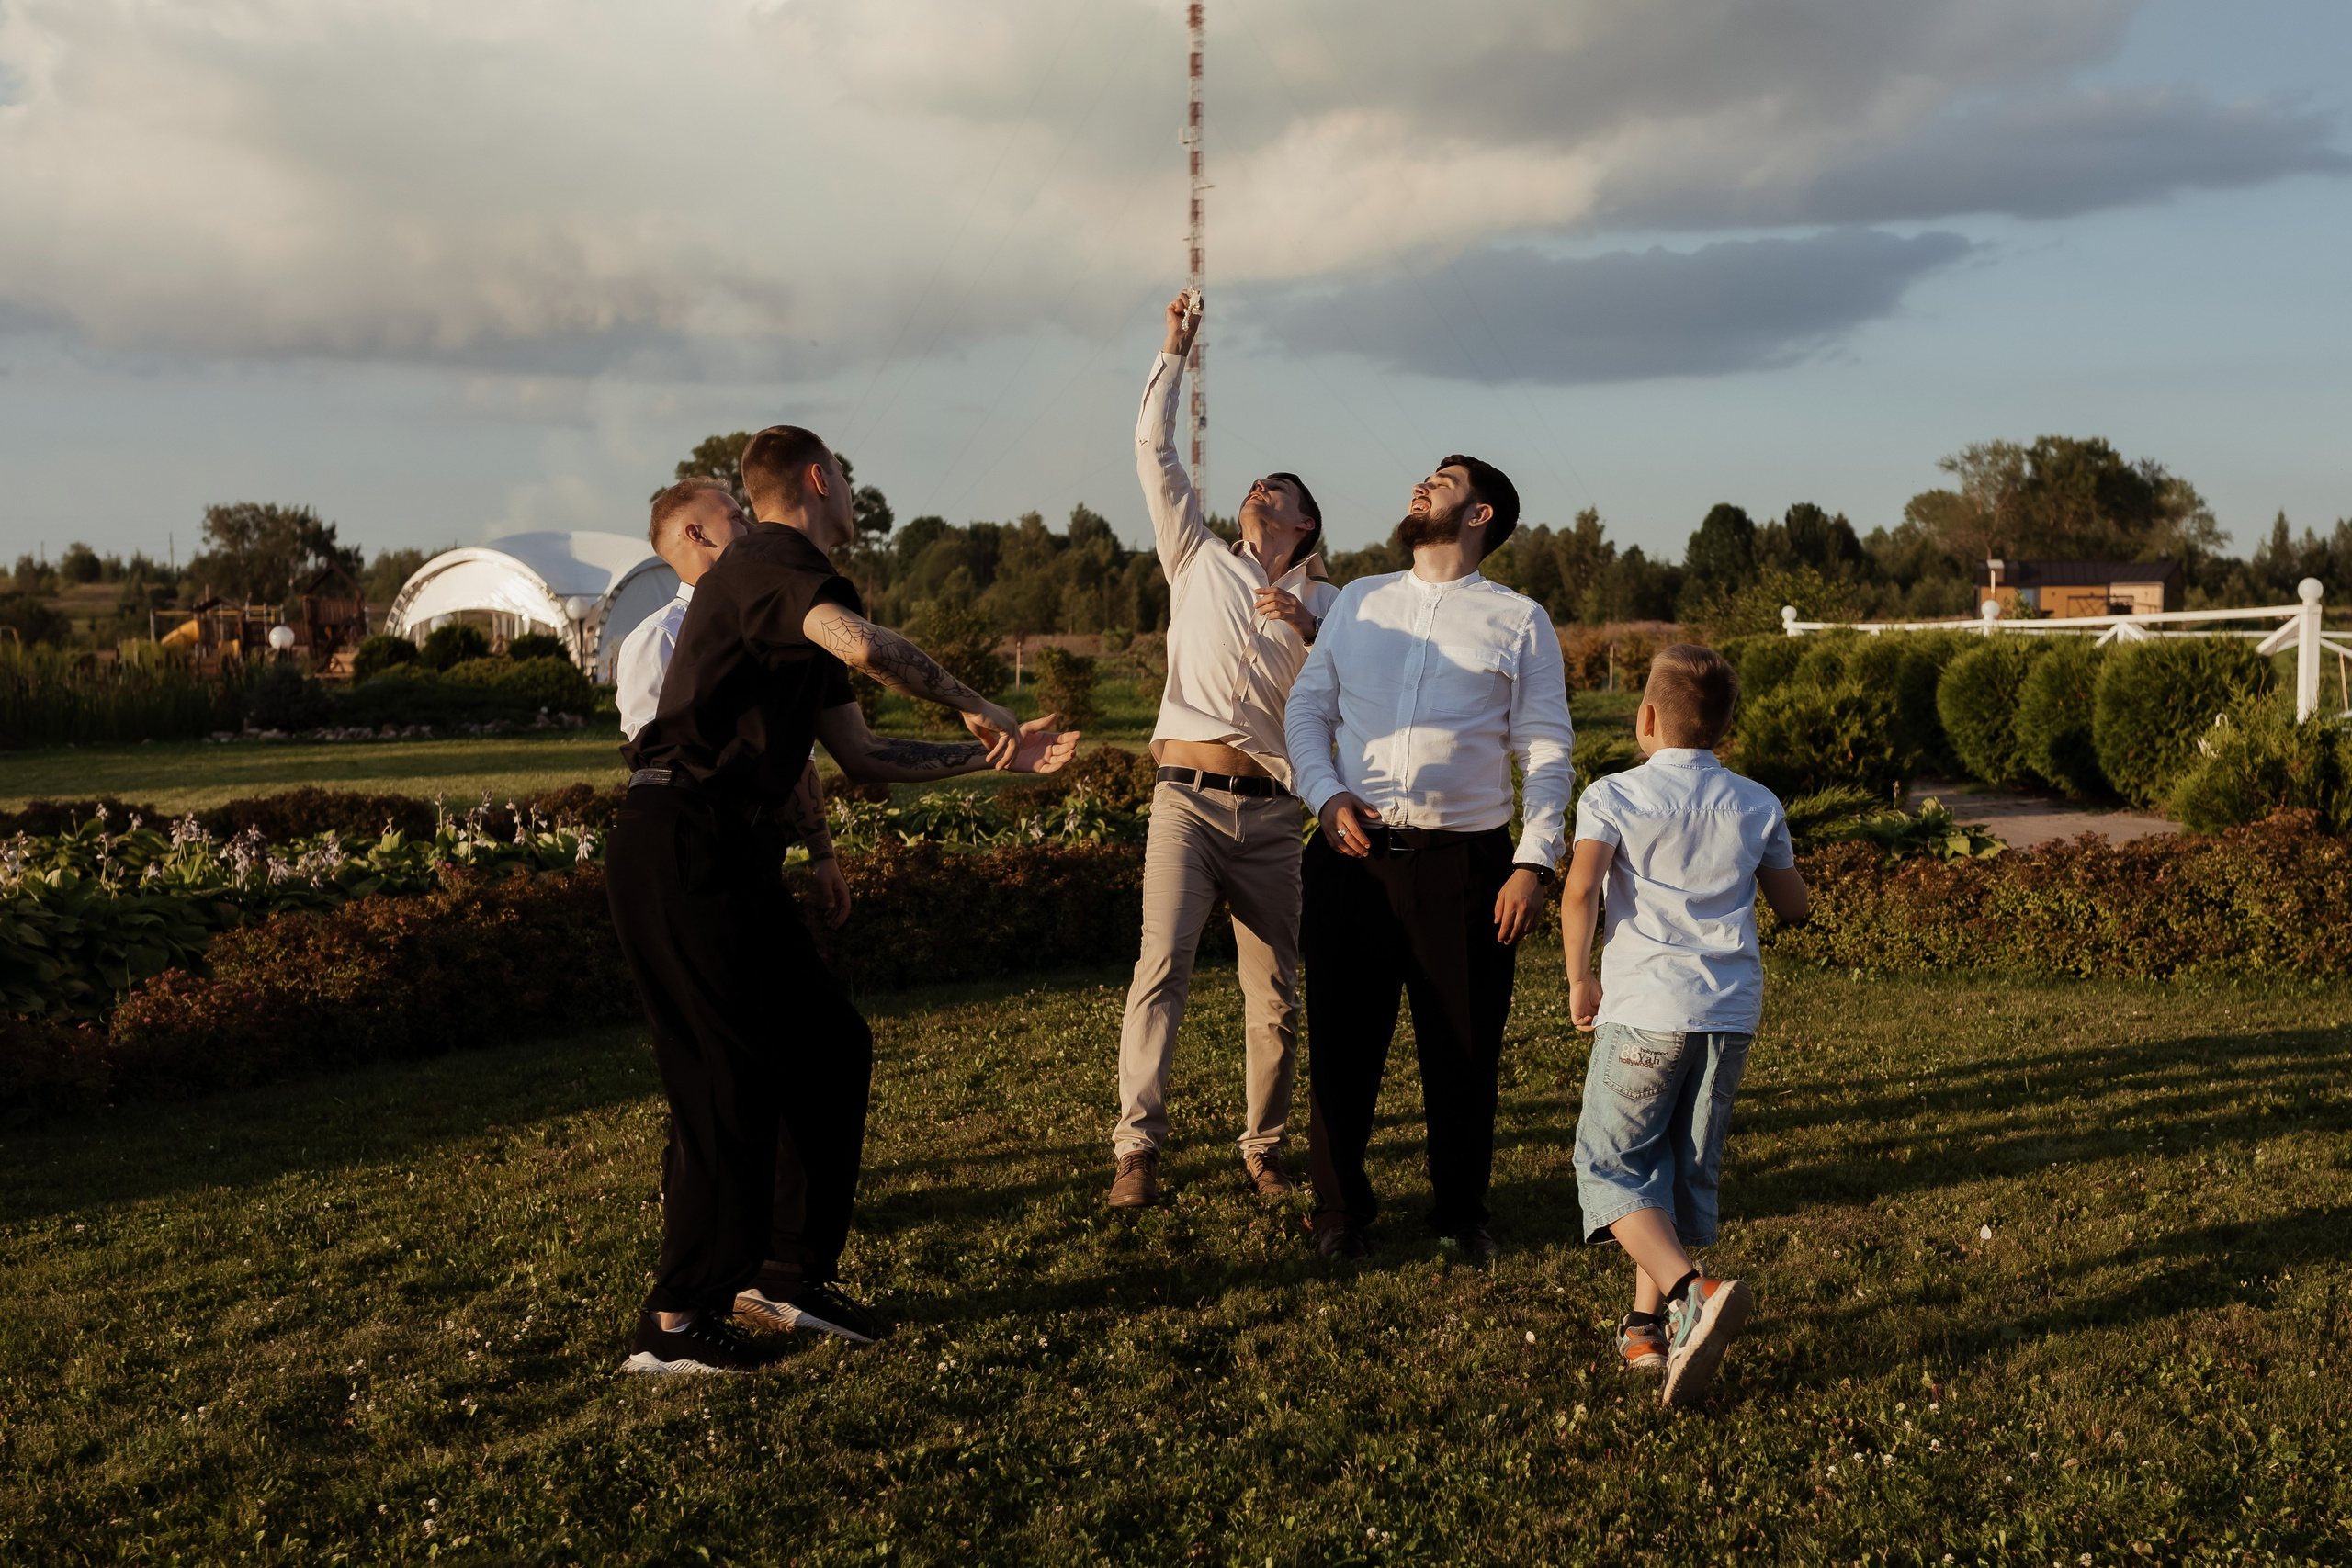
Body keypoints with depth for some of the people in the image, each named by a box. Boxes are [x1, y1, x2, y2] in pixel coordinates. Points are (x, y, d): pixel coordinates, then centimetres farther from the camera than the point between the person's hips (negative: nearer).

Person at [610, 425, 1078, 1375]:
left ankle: (790, 1273, 21)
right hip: (679, 843, -10)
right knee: (732, 1073, -7)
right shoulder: (772, 562, -9)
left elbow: (861, 755, 22)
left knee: (830, 1046, 12)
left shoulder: (787, 592, 22)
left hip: (717, 848, 10)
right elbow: (864, 644, -31)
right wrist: (973, 705, -17)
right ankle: (675, 1325, 0)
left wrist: (993, 759, 20)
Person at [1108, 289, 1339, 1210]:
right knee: (1161, 966, -16)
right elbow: (1155, 450, 15)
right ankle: (1137, 1150, -18)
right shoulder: (1200, 561, 16)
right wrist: (1176, 352, 14)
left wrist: (1305, 628, -12)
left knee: (1276, 994, 3)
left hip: (1270, 813, 1)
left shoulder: (1321, 601, 16)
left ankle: (1262, 1148, 14)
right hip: (1185, 798, -1)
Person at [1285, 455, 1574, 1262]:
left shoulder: (1520, 621, 6)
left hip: (1465, 862, -2)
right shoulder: (1358, 601, 15)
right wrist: (1326, 795, -4)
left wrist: (1534, 863, -9)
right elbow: (1307, 706, 14)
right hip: (1353, 853, 2)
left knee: (1465, 1049, 6)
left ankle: (1460, 1210, 24)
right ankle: (1339, 1210, 21)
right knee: (1343, 1042, 6)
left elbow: (1548, 751, 1)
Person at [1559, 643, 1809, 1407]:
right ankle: (1647, 1324, 15)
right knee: (1687, 1168, 14)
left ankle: (1691, 1292, -18)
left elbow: (1580, 890, -16)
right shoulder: (1757, 805, 10)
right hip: (1731, 1008, 4)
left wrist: (1580, 979, -3)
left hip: (1646, 1006, -4)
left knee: (1610, 1163, 3)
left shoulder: (1614, 797, -2)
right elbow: (1793, 906, 18)